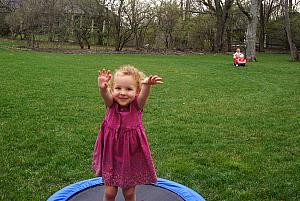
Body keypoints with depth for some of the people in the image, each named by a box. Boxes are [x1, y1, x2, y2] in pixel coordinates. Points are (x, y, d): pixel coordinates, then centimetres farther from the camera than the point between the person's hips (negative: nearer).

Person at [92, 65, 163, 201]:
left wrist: (147, 85, -58)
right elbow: (105, 95, -33)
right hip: (111, 155, 1)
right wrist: (102, 88, -57)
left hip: (131, 156, -1)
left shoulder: (136, 106, -14)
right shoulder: (111, 104, -11)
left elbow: (144, 95, -35)